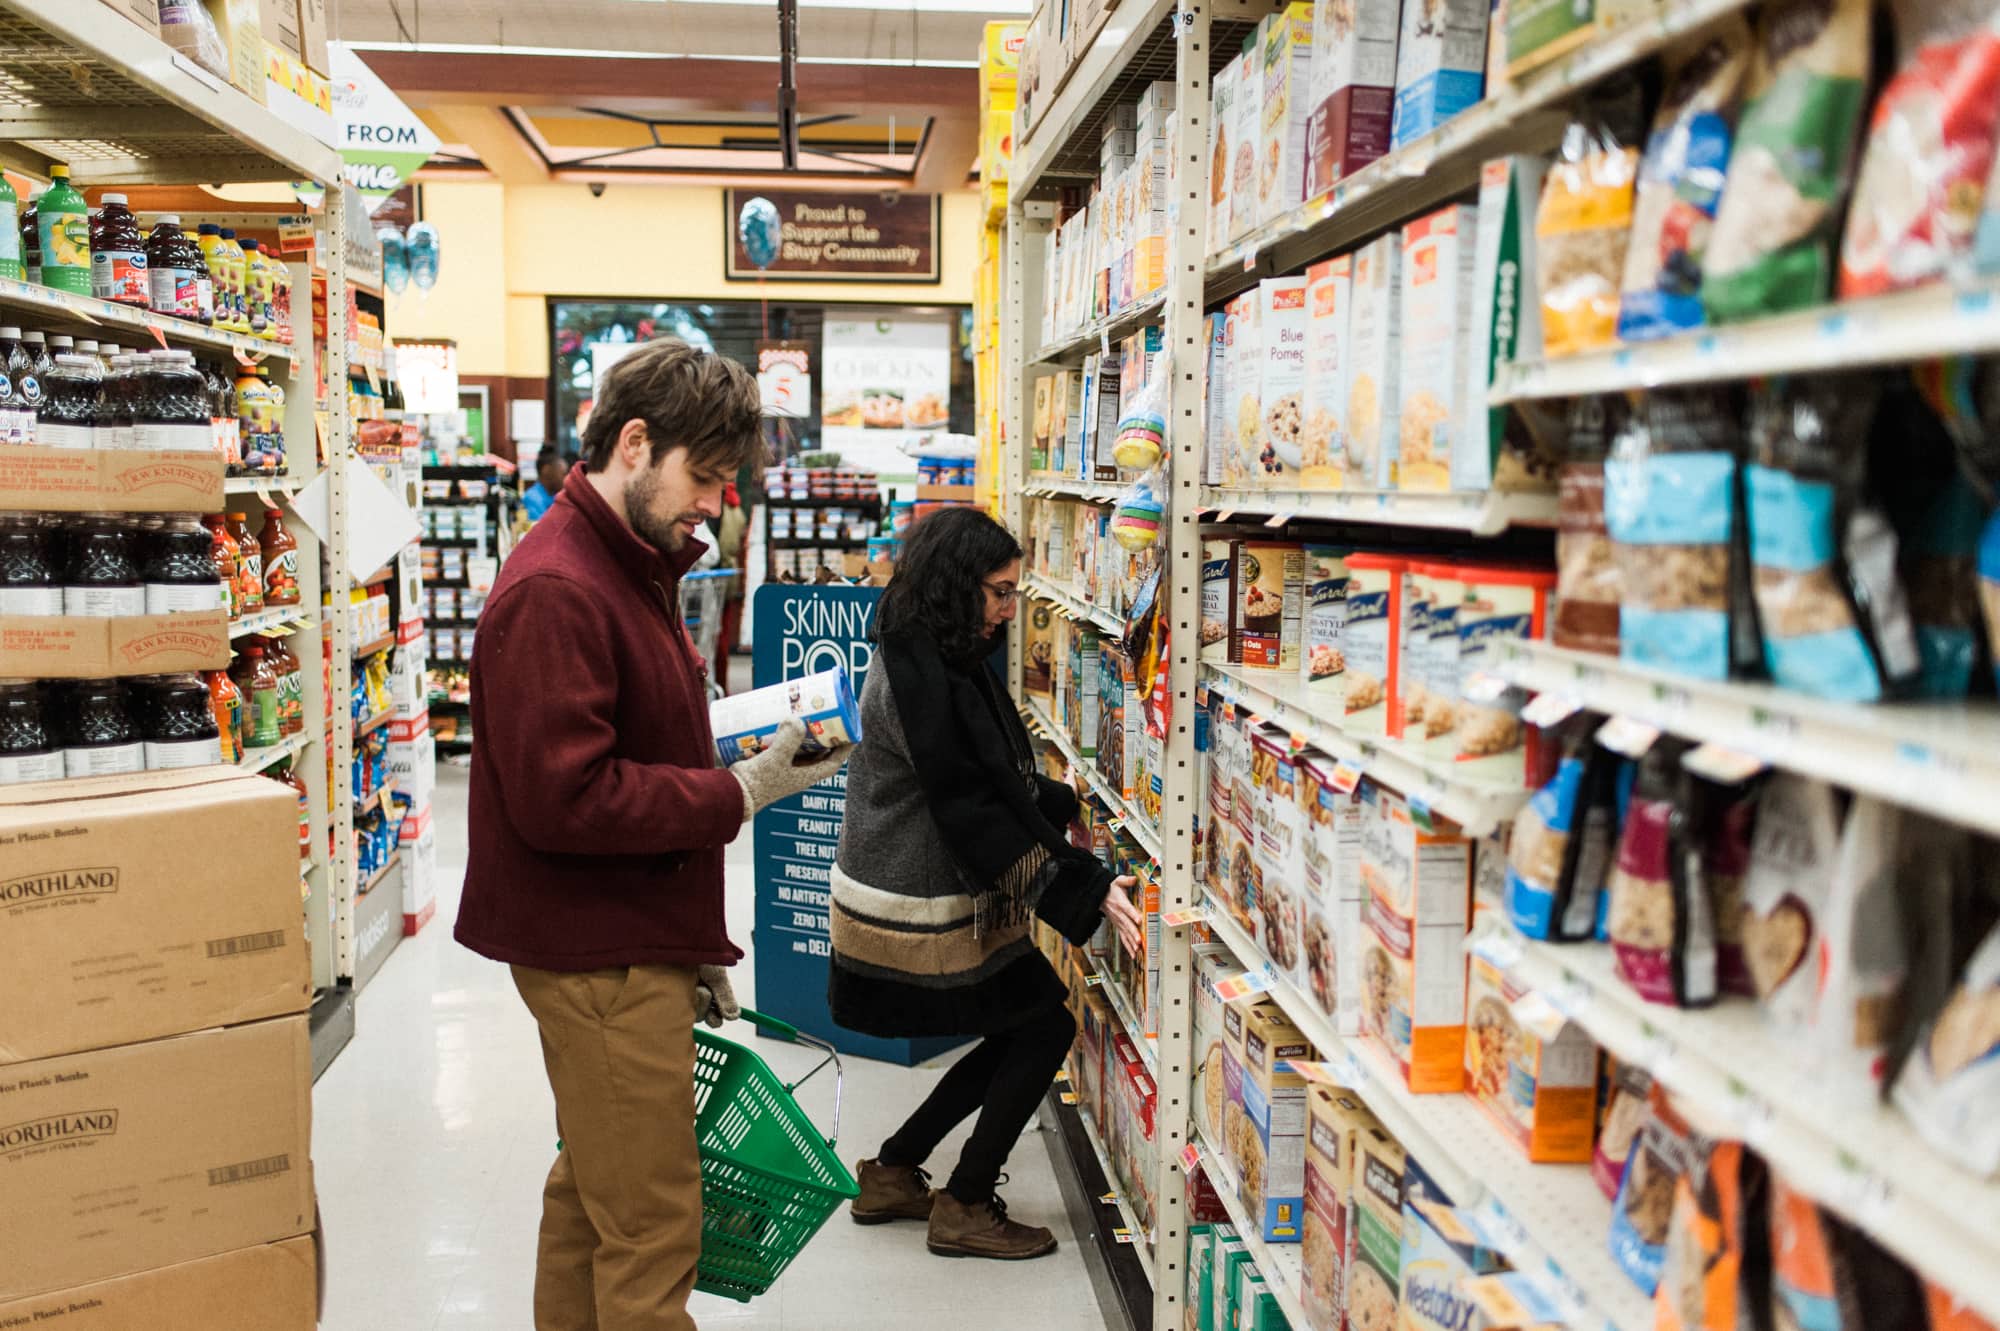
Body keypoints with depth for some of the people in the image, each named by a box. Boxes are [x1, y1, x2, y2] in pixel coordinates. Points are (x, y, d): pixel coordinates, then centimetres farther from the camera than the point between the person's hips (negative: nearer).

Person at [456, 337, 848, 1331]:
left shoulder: (634, 568, 14)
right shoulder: (554, 592, -19)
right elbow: (563, 799, -26)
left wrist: (694, 945, 17)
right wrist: (740, 793, -19)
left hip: (628, 943, 10)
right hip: (601, 958, -10)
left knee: (591, 1196, 20)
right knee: (650, 1230, -3)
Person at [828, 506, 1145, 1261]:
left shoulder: (944, 660, 9)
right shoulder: (915, 677, -23)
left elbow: (995, 779, 18)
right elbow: (974, 811, -25)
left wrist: (1067, 808, 8)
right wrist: (1087, 893, -25)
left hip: (940, 904, 10)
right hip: (918, 914, -10)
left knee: (1017, 1037, 15)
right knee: (1046, 1026, 0)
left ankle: (892, 1175, 26)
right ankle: (965, 1208, 12)